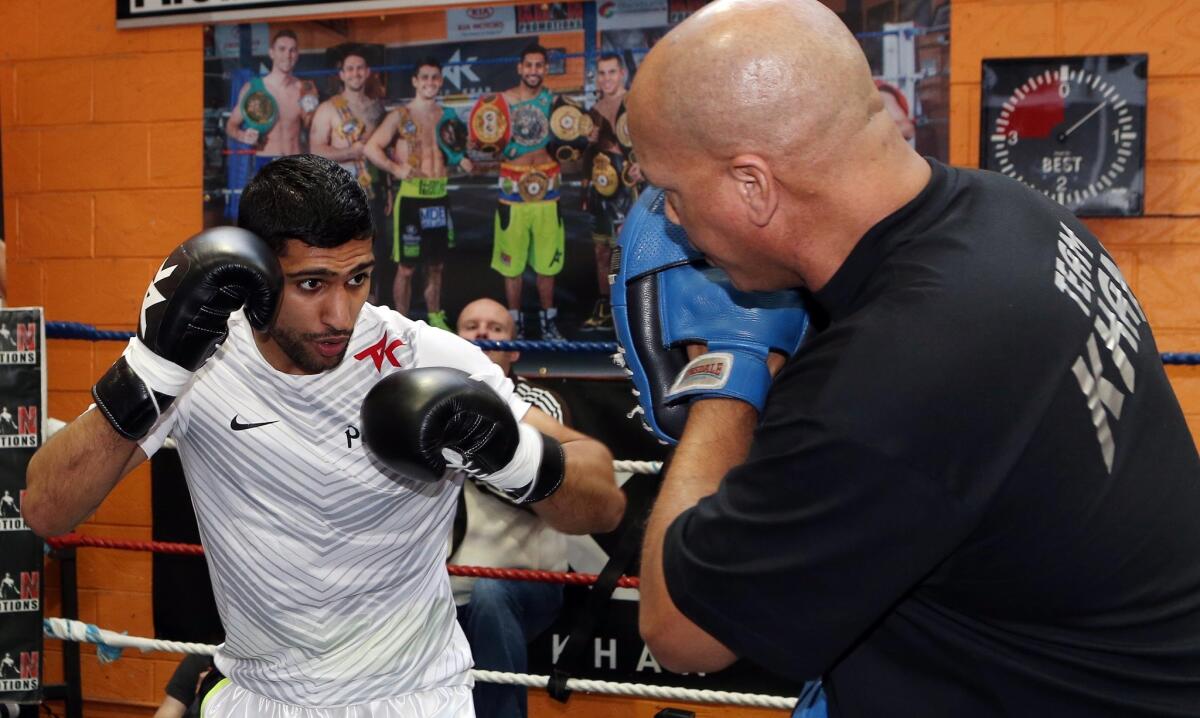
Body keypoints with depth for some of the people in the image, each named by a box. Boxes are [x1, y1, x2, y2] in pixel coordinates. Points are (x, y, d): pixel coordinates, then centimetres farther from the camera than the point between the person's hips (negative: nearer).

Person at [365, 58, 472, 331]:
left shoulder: (448, 116, 9)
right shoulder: (399, 116, -4)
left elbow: (457, 154, 17)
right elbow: (372, 148, -7)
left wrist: (463, 160, -5)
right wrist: (396, 168, -21)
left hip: (439, 196, 5)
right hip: (411, 196, -5)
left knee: (437, 265, 14)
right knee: (406, 267, 0)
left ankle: (435, 319, 28)